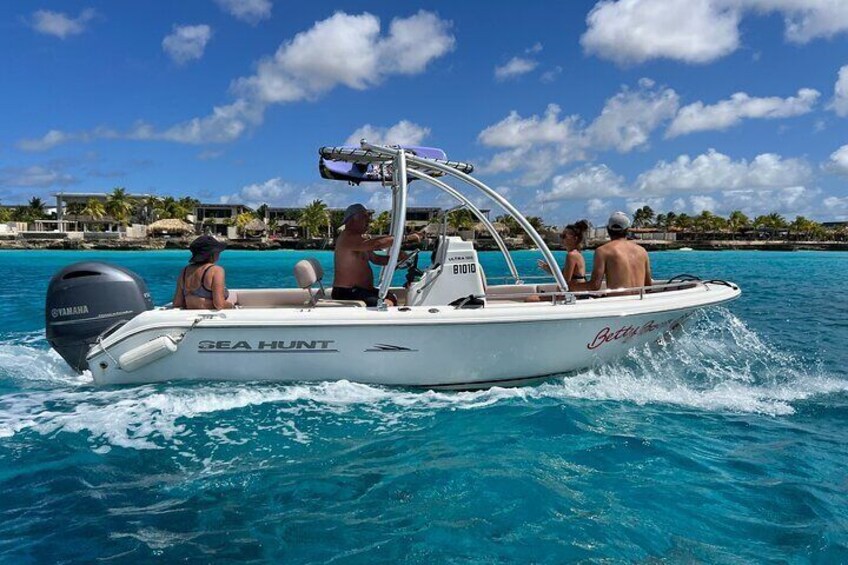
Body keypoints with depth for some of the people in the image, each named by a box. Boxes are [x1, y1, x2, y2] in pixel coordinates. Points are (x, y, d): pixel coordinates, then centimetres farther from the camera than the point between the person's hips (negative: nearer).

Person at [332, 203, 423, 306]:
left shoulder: (359, 239, 18)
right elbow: (377, 244, -29)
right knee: (387, 304, -24)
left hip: (362, 290, 11)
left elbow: (375, 258, 19)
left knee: (393, 298, 9)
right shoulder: (348, 238, -16)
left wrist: (396, 257, 1)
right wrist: (406, 238, -24)